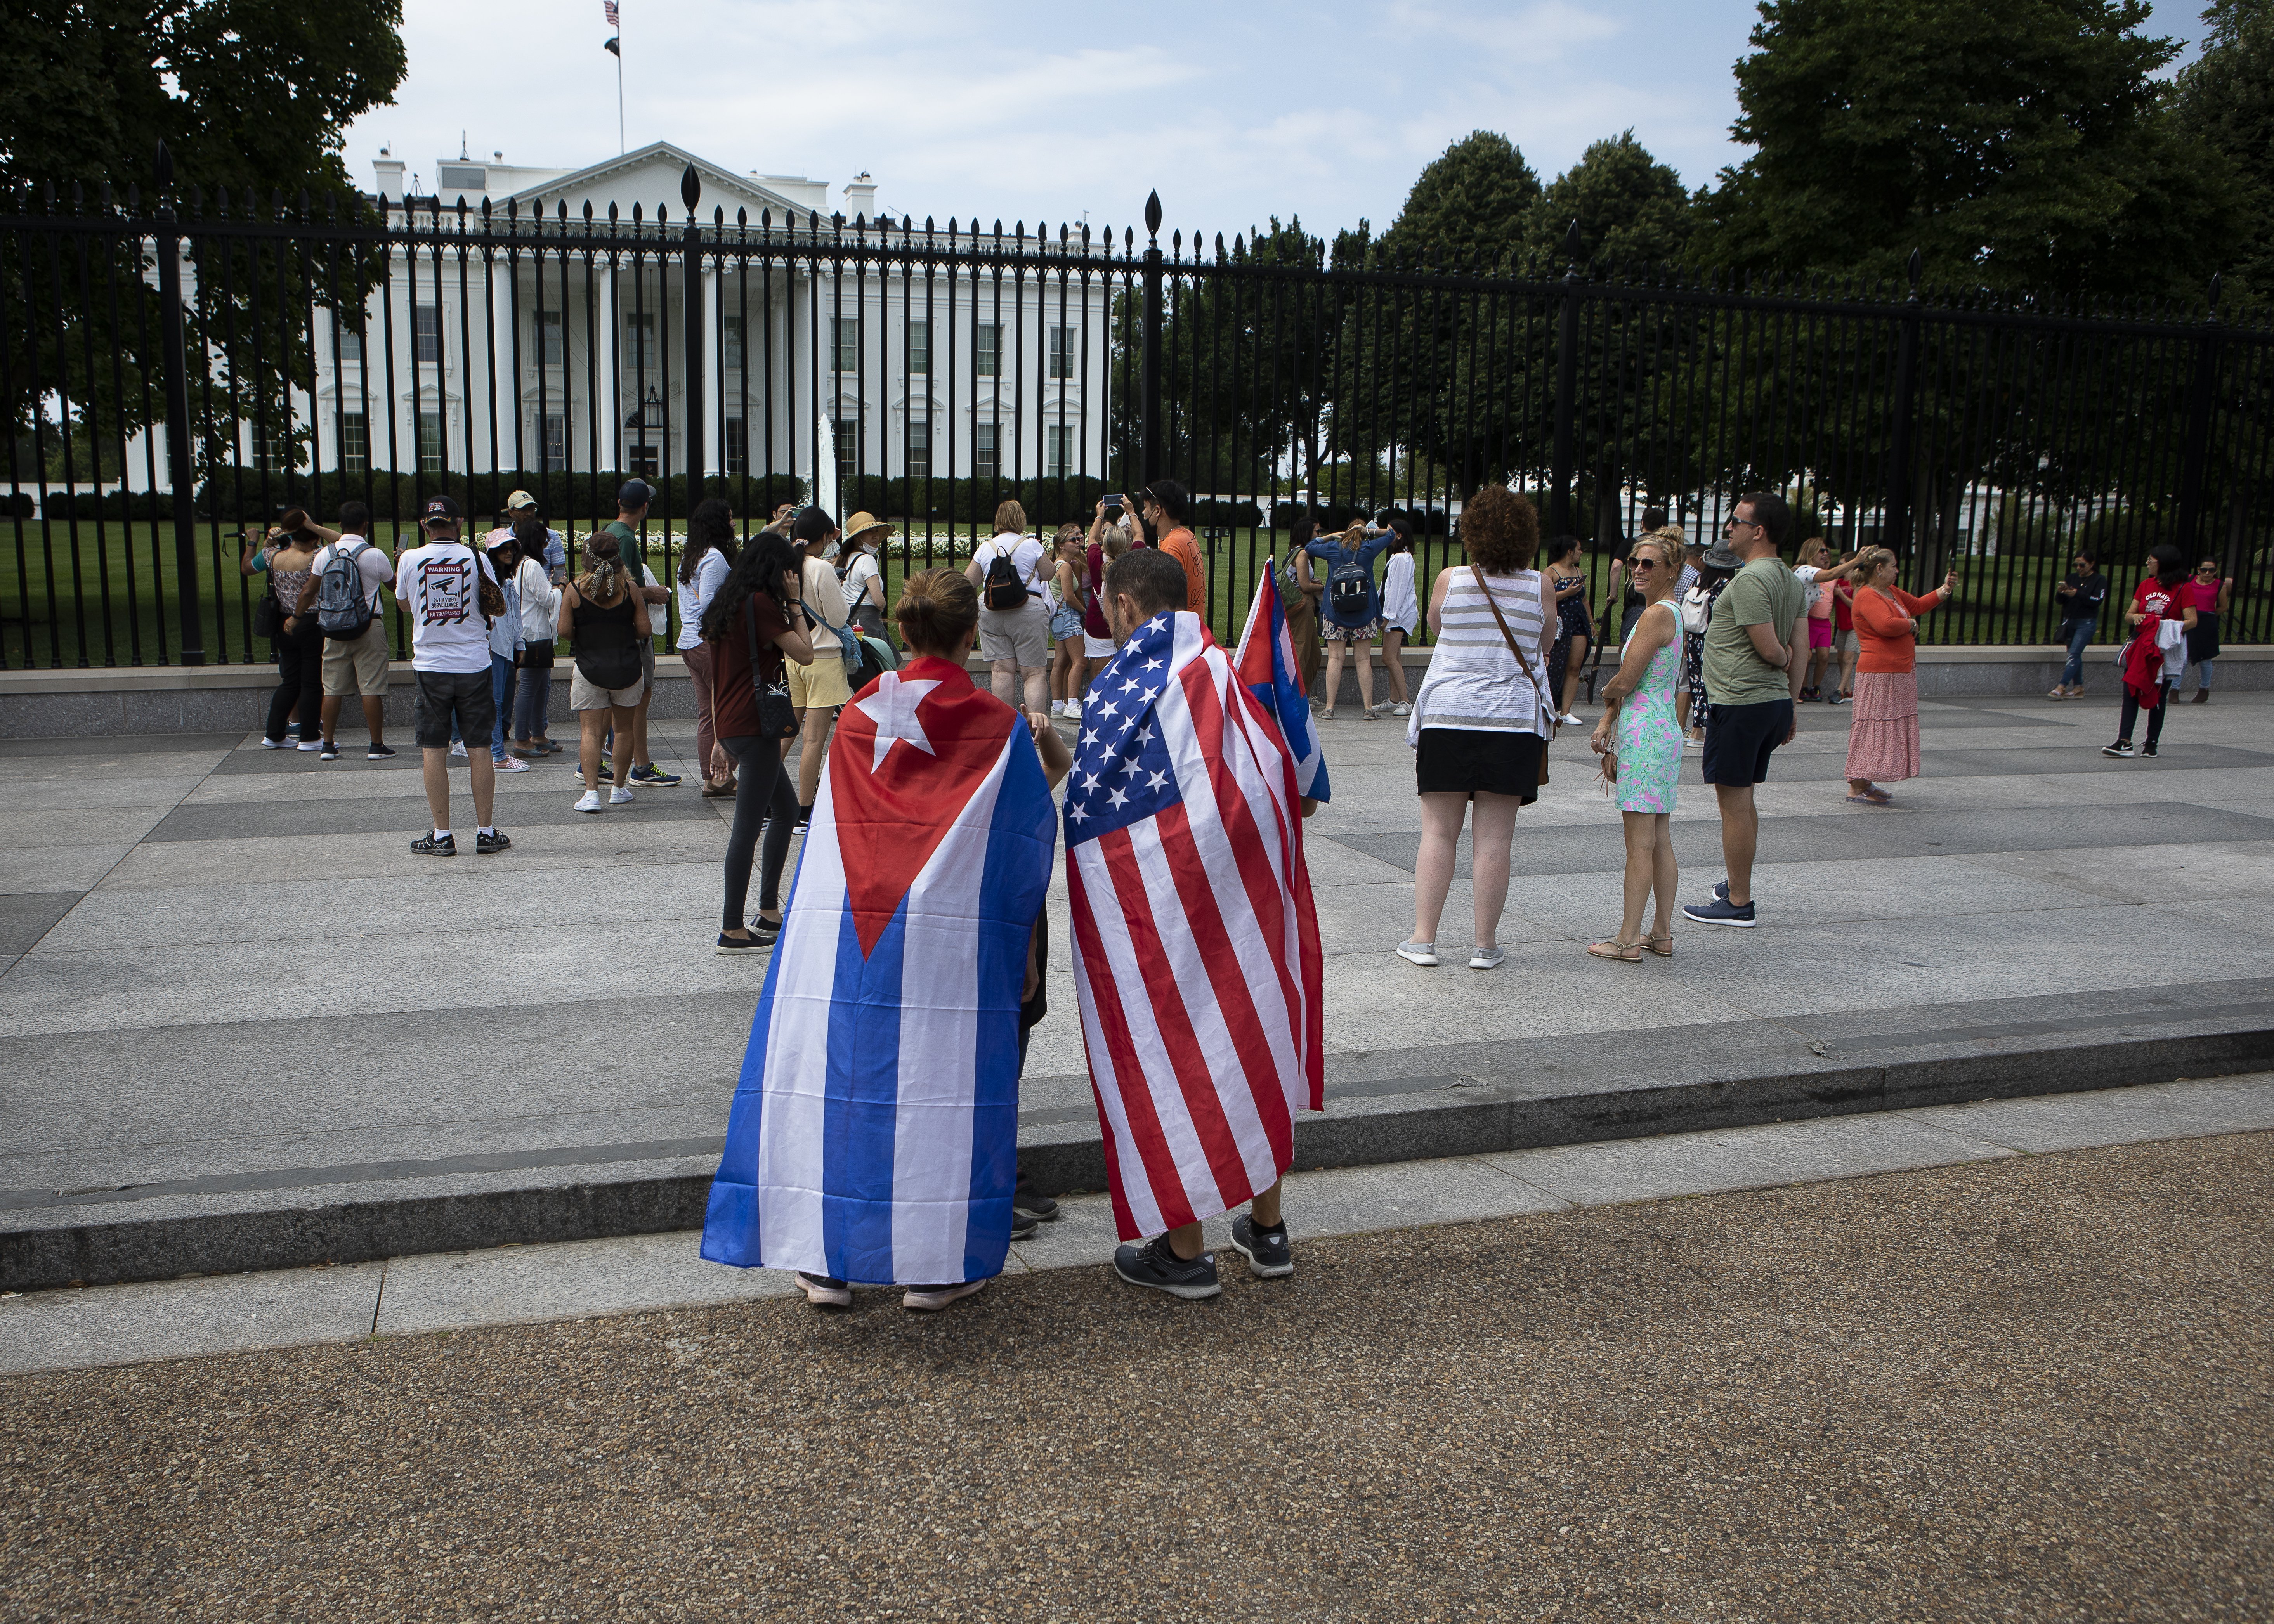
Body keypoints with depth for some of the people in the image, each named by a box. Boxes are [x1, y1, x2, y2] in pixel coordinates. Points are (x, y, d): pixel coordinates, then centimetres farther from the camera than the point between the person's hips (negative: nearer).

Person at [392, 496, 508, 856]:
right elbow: (498, 607, 8)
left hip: (430, 666, 0)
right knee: (479, 749, 5)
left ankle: (441, 835, 5)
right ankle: (486, 833, 8)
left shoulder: (410, 560, -2)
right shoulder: (476, 559, -3)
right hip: (474, 664, 0)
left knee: (434, 751, 5)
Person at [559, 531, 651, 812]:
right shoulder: (630, 588, -3)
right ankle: (619, 788, 20)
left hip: (589, 669, -1)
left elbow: (563, 630, -7)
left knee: (590, 729, 1)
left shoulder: (574, 589, -5)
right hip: (628, 667, 1)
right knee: (624, 727, 15)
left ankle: (591, 792, -10)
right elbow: (644, 628, -4)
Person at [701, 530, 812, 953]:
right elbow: (805, 653, -11)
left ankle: (769, 911, 25)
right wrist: (795, 603, -1)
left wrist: (719, 740, 21)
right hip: (754, 728, -10)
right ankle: (733, 930, -3)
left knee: (786, 810, 20)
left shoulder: (725, 605, 16)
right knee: (748, 826, -6)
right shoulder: (761, 603, -11)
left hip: (730, 726, 10)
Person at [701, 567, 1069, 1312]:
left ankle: (827, 1262, 17)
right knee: (937, 1083, 6)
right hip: (950, 942, -2)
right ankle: (932, 1265, 13)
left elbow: (844, 826, 13)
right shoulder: (1001, 728, -2)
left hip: (844, 936, 3)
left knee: (837, 1078, 9)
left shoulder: (858, 715, 5)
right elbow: (1029, 839, 3)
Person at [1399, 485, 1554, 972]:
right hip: (1515, 721, 0)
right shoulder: (1541, 588, 0)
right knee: (1493, 839, 3)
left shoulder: (1450, 581, -1)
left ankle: (1423, 938, 6)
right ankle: (1485, 945, 9)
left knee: (1438, 832, 6)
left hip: (1447, 717, 0)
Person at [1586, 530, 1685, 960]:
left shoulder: (1656, 614, -15)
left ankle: (1628, 940, -1)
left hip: (1645, 732, -10)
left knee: (1640, 841, -5)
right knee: (1660, 840, 12)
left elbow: (1624, 682, -15)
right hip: (1664, 728, 10)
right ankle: (1662, 934, 19)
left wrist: (1606, 694, 7)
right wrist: (1609, 723, 11)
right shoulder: (1671, 614, 15)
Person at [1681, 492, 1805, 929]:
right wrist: (1791, 704, 17)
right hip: (1775, 702, 10)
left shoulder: (1750, 580, -17)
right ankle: (1738, 887, 29)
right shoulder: (1791, 580, 12)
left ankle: (1738, 904, 2)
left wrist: (1783, 660, 3)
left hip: (1740, 704, -10)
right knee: (1743, 801, 19)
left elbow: (1769, 650, -20)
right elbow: (1799, 649, 14)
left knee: (1734, 803, -3)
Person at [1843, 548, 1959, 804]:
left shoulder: (1891, 591, 16)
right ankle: (1856, 789, -6)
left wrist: (1945, 590, 18)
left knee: (1890, 727, 12)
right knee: (1873, 726, -9)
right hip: (1879, 674, -10)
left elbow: (1917, 605, 30)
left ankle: (1866, 784, 16)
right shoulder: (1867, 596, -15)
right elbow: (1886, 625, -29)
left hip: (1901, 672, 10)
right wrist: (1911, 624, -10)